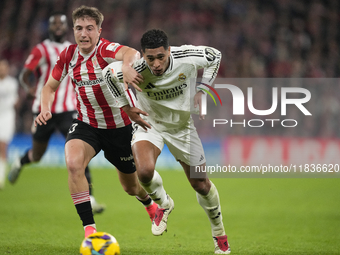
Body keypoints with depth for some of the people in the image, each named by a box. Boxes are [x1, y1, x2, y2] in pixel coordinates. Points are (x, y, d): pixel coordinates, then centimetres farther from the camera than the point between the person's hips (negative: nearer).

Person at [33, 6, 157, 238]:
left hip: (120, 126, -3)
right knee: (73, 163, -29)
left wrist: (127, 66, -69)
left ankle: (151, 205, 53)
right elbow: (50, 86, 9)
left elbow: (131, 53, -45)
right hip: (86, 123, 3)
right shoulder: (68, 55, -5)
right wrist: (45, 109, -12)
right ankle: (89, 229, -22)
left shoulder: (105, 49, -21)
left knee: (131, 187, 13)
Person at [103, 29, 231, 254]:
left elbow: (215, 55, -6)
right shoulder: (136, 69, -32)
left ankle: (219, 233, 32)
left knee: (201, 184, 7)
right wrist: (128, 108, -14)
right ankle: (163, 204, 5)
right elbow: (108, 73, -17)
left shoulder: (187, 58, -26)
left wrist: (202, 91, -9)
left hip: (183, 125, 1)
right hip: (150, 124, -1)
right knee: (145, 171, -30)